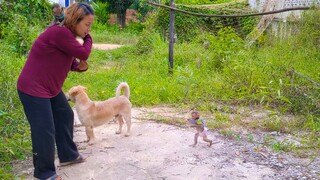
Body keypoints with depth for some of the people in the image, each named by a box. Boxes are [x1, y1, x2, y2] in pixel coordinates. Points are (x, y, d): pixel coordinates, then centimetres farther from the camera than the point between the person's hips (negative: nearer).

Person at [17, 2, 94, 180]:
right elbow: (83, 54, -21)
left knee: (65, 115, 18)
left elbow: (66, 62, 15)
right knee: (45, 130, -4)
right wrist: (88, 38, -3)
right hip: (33, 89, -10)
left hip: (50, 87, 10)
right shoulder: (59, 33, -26)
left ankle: (68, 155, 34)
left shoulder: (66, 34, 7)